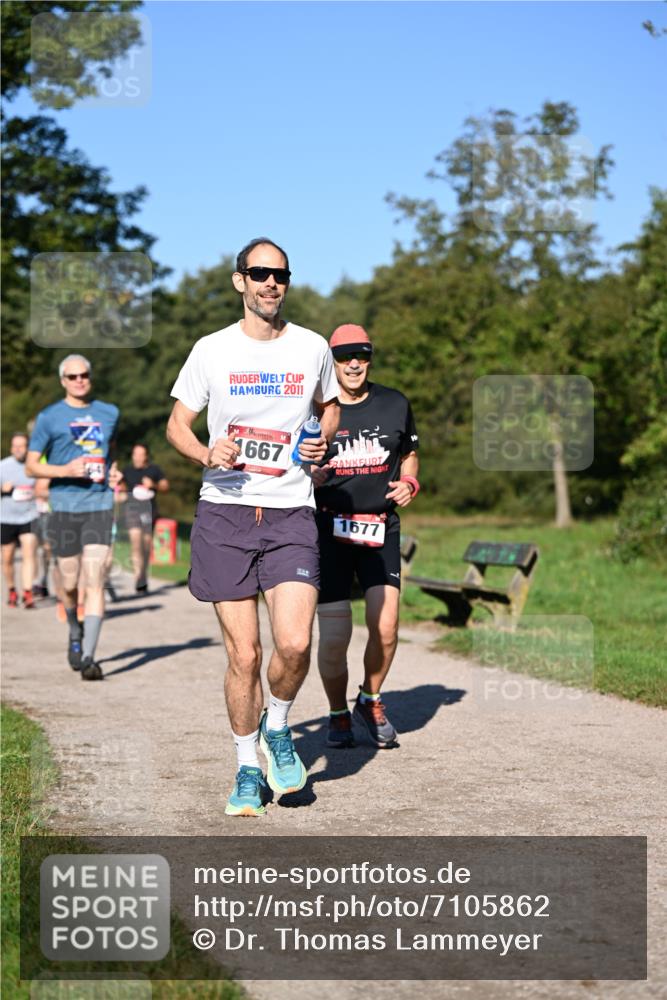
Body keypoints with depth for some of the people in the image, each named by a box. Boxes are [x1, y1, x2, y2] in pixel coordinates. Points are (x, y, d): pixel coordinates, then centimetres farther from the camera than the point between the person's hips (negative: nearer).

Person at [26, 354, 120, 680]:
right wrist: (66, 470, -15)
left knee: (95, 581, -11)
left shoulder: (108, 413, 10)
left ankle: (88, 656, -12)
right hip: (64, 508, -1)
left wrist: (113, 471, 8)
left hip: (99, 506, 1)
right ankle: (75, 632, 38)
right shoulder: (49, 417, 1)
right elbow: (32, 465, 1)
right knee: (69, 583, 8)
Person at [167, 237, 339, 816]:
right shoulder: (211, 351, 4)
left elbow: (329, 407, 24)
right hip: (224, 512, 0)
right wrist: (207, 453, -11)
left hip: (291, 513, 1)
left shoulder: (312, 348, 7)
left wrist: (322, 442, 2)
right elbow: (177, 425, 10)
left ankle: (278, 727, 15)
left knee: (294, 642, -17)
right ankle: (247, 768, 19)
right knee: (244, 654, -1)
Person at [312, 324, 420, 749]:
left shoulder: (395, 405, 8)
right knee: (335, 638, -5)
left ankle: (370, 702, 17)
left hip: (381, 529, 2)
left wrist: (409, 483, 1)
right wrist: (307, 478, -17)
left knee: (385, 628, -11)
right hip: (328, 528, -2)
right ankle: (339, 715, 21)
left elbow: (409, 455, 22)